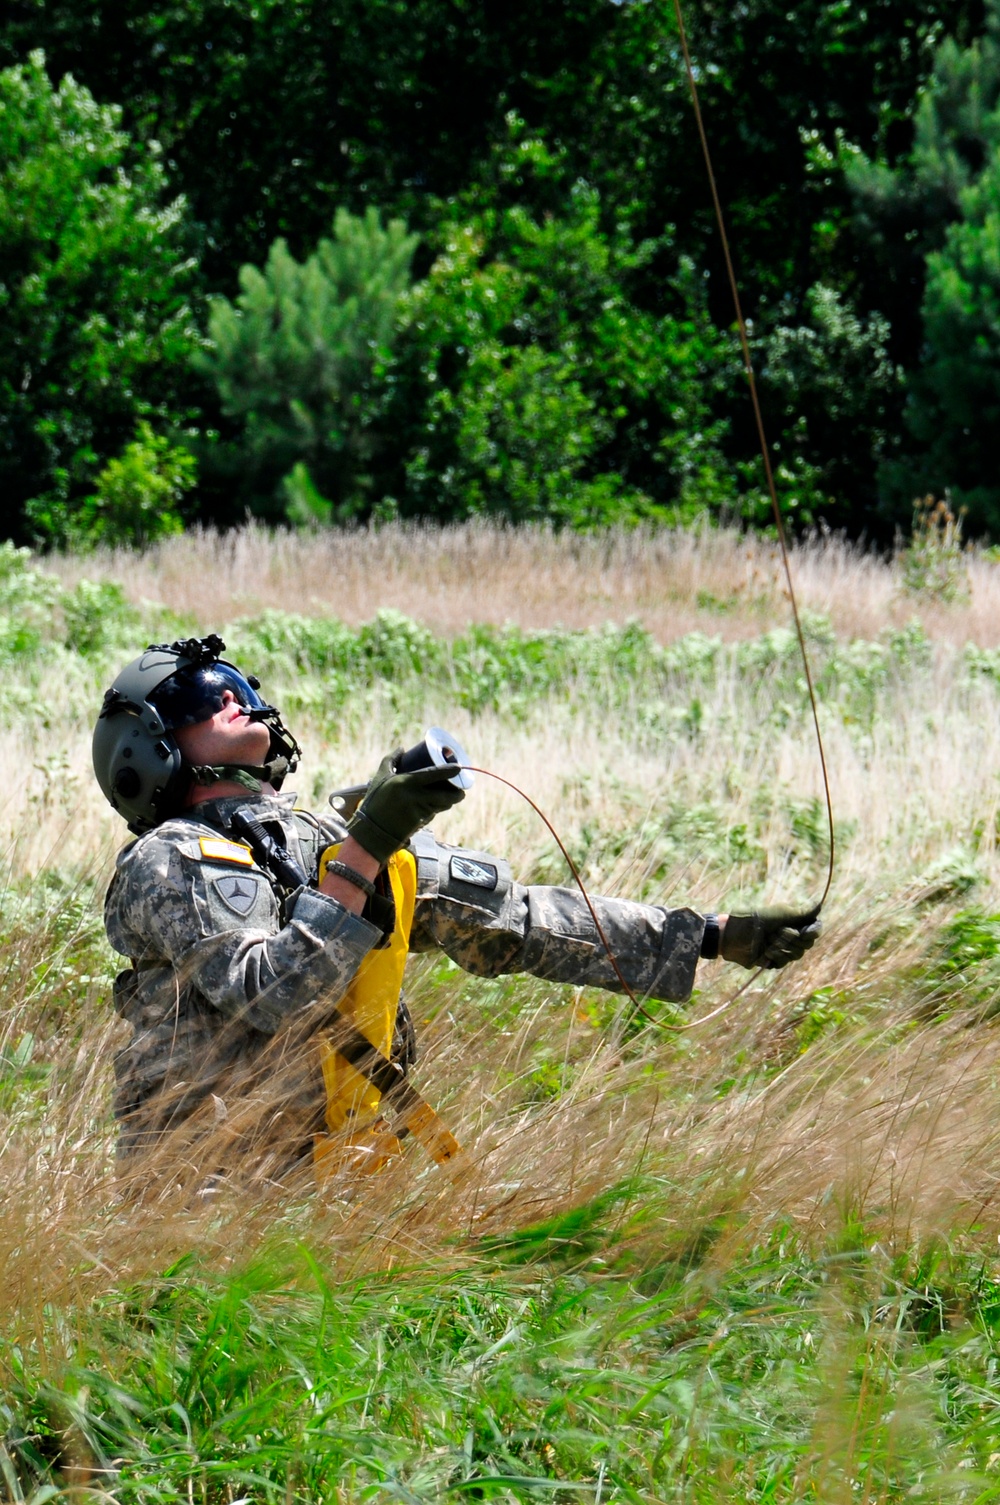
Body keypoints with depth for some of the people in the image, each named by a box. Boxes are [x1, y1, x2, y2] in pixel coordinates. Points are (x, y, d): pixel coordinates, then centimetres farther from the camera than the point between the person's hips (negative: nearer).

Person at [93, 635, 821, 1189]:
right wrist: (363, 852, -19)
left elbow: (521, 918, 16)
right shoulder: (169, 863, -4)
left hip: (335, 1179, 6)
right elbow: (273, 996, -18)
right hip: (211, 1183, -6)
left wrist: (715, 935, 12)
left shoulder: (329, 839, 16)